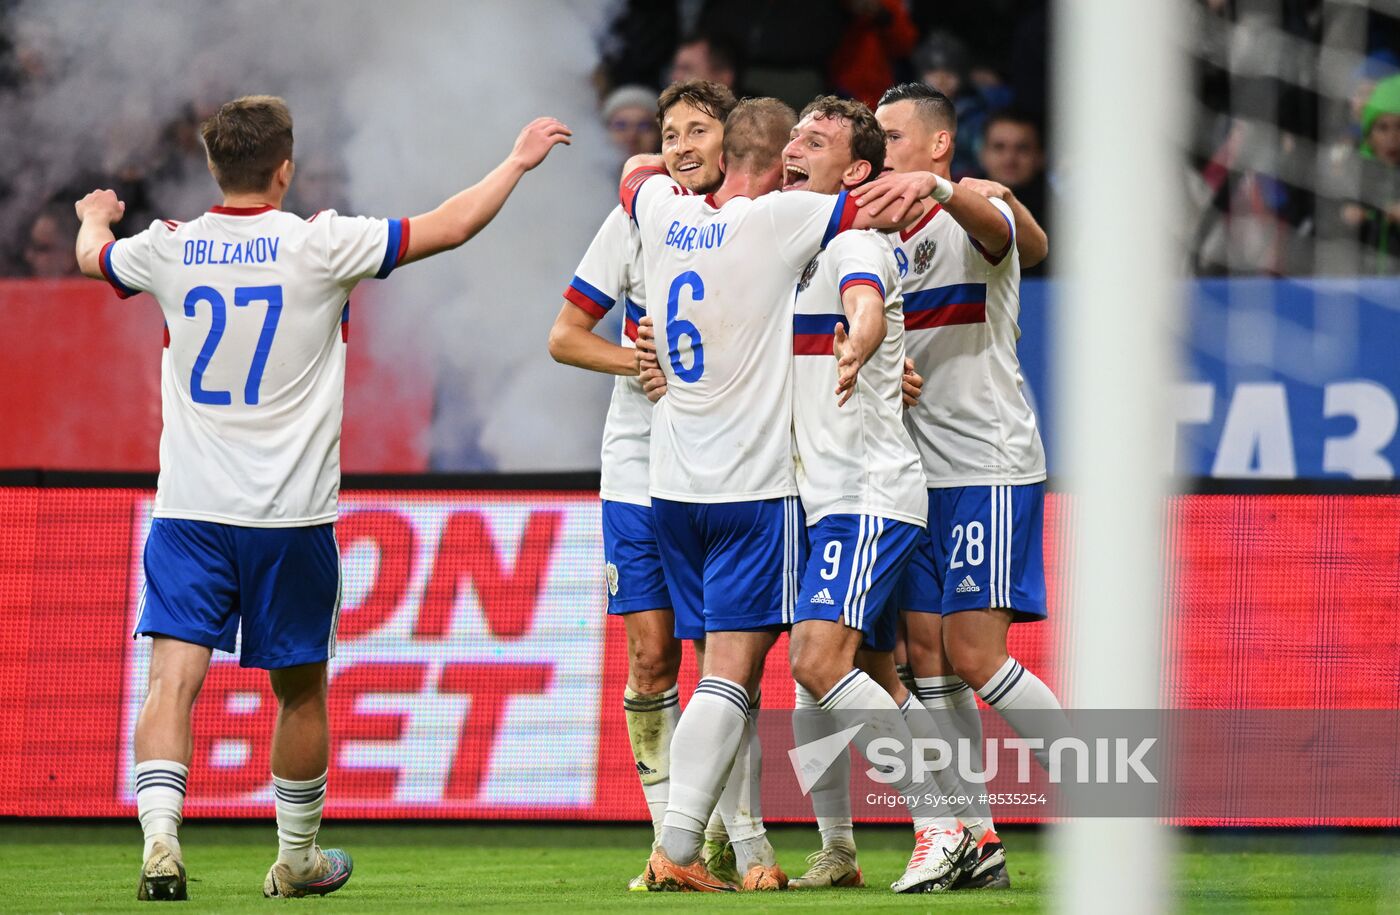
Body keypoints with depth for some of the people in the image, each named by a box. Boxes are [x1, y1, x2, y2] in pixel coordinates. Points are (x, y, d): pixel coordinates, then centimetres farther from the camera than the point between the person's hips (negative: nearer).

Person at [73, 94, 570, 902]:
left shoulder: (169, 250, 1)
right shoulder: (319, 246, -8)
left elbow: (95, 256, 25)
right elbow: (448, 228, -2)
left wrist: (96, 217, 48)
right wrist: (518, 162, 13)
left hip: (189, 510, 1)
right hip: (289, 513, -1)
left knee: (174, 678, -5)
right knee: (300, 691, 13)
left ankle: (160, 834, -24)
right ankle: (298, 860, 25)